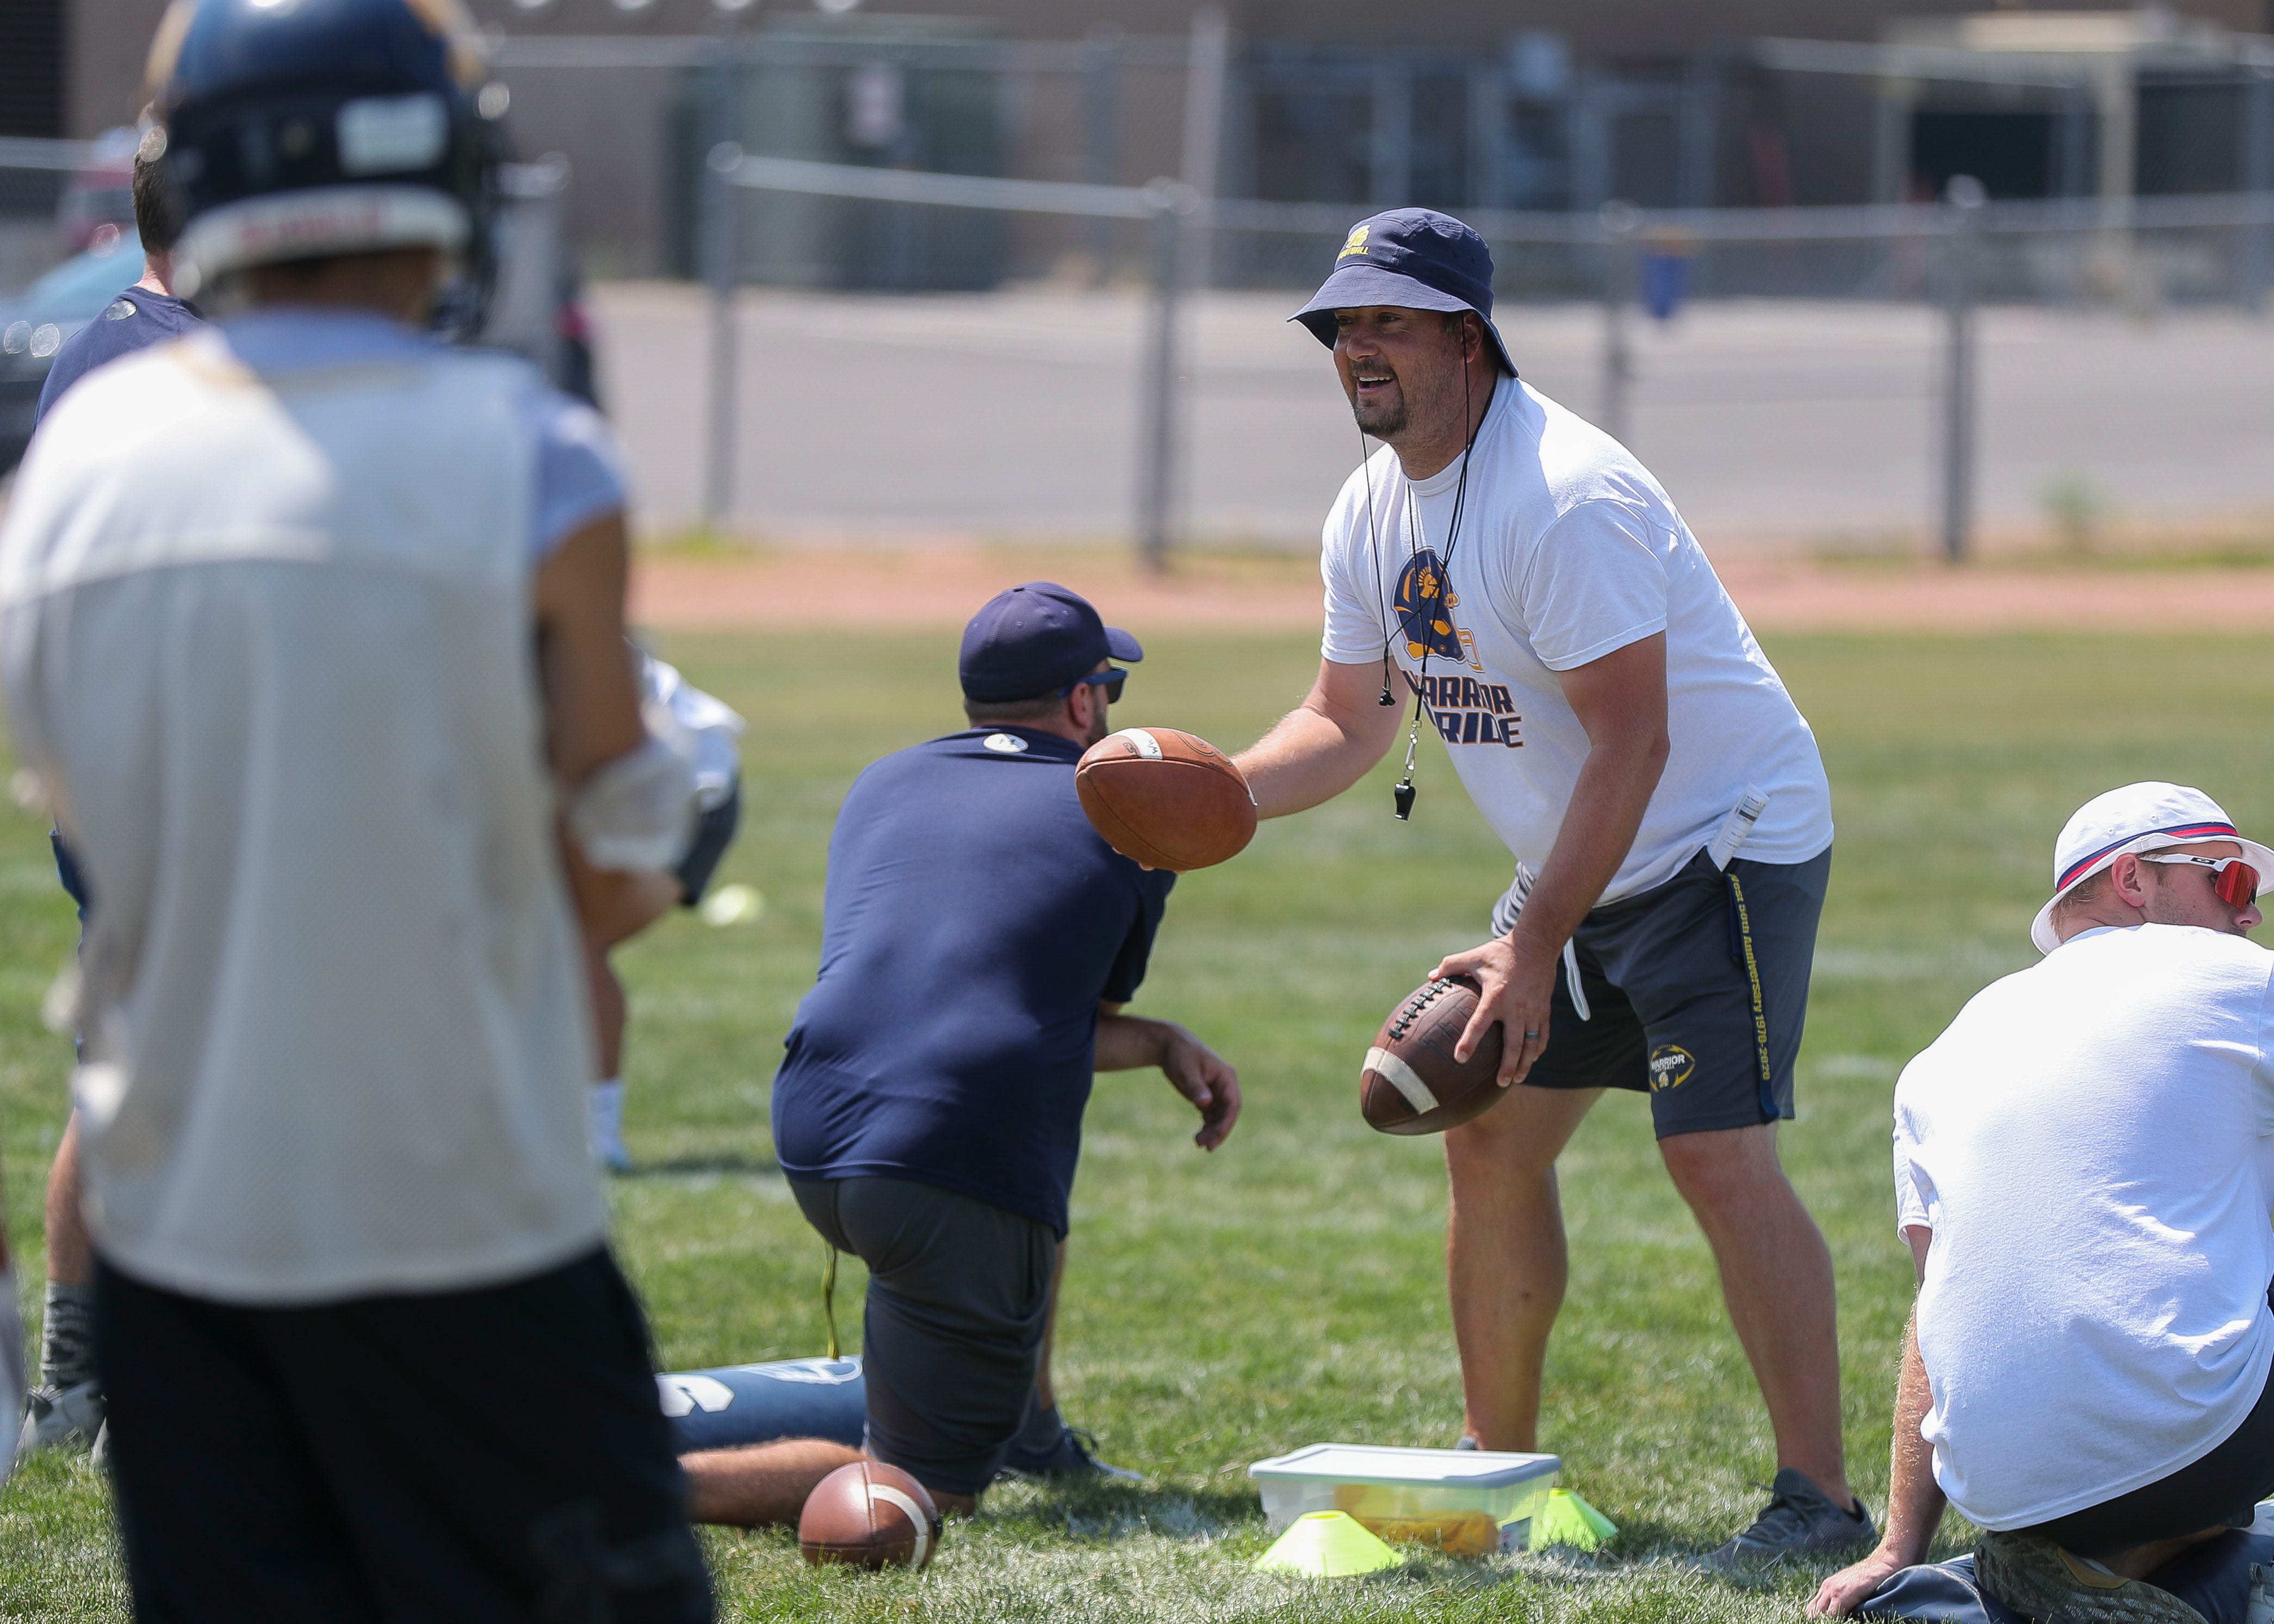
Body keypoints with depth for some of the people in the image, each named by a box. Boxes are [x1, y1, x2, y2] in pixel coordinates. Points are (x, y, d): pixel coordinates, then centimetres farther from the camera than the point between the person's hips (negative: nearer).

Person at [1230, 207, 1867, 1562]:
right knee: (1491, 1136, 9)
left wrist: (1537, 952, -28)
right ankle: (1499, 1464, 20)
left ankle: (1822, 1494, -17)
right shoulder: (1376, 511, 3)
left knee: (1718, 1157, -19)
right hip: (1585, 870, 9)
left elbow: (1632, 747, -27)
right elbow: (1349, 723, 13)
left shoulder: (1564, 498, -26)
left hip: (1730, 843, -9)